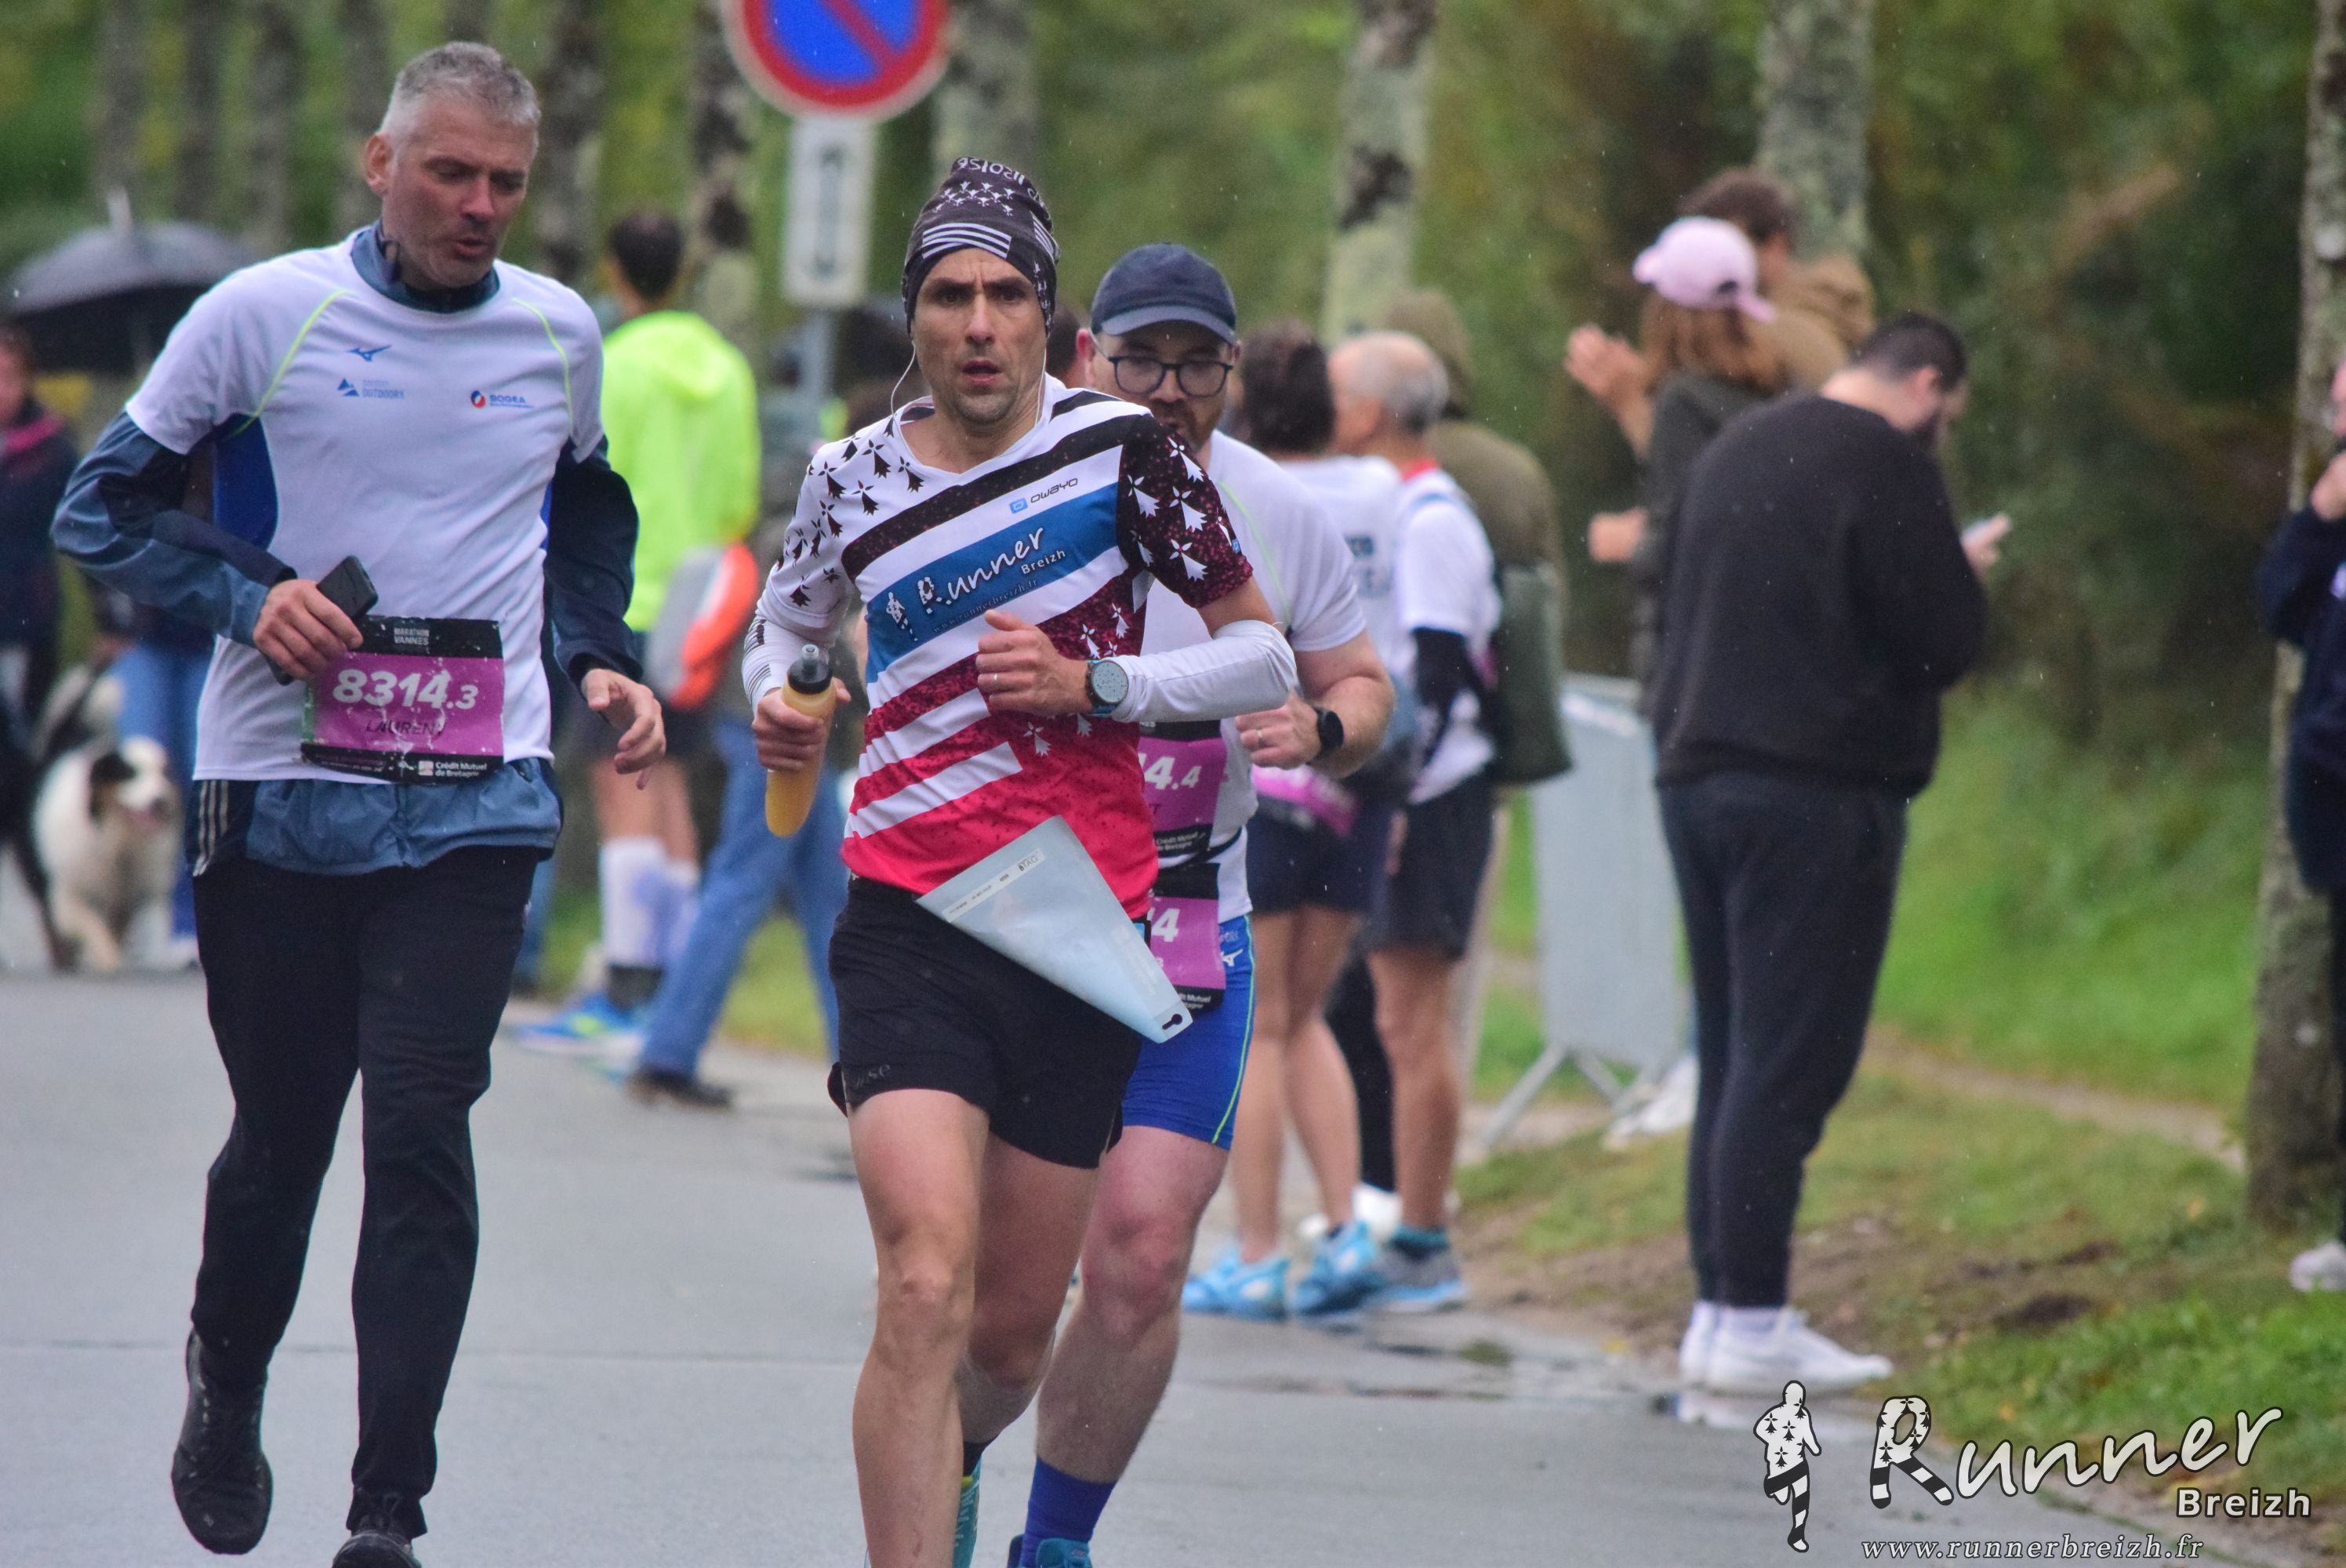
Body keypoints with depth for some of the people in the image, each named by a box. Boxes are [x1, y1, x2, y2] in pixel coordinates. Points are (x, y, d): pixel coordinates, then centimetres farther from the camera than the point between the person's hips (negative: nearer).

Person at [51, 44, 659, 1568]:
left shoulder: (561, 332, 9)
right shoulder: (265, 313, -2)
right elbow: (108, 505, 3)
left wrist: (602, 659, 12)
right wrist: (248, 595, -13)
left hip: (476, 801, 1)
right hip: (281, 783, -1)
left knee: (422, 1131, -11)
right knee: (280, 1132, 9)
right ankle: (227, 1395, 38)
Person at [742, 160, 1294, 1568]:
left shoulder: (1122, 447, -2)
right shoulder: (856, 477, 5)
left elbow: (1265, 658, 1)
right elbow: (791, 619, 26)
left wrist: (1092, 682, -12)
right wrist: (780, 702, 4)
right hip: (910, 923, 0)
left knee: (1014, 1336, 11)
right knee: (927, 1287, -20)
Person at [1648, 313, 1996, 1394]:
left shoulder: (1738, 448, 16)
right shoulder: (1885, 463, -10)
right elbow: (1943, 641, -12)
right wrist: (1963, 569, 10)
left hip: (1698, 776, 8)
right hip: (1817, 794, -8)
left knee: (1733, 1058, 13)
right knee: (1789, 1065, -6)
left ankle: (1718, 1305, 14)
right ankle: (1751, 1322, -8)